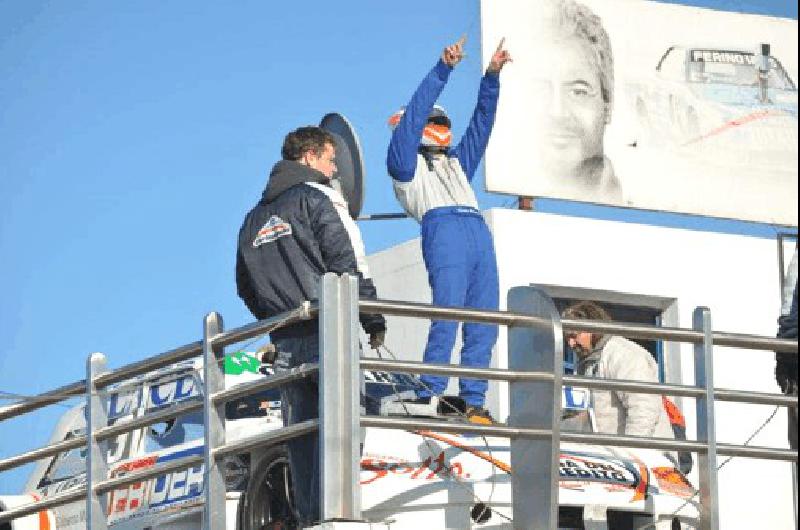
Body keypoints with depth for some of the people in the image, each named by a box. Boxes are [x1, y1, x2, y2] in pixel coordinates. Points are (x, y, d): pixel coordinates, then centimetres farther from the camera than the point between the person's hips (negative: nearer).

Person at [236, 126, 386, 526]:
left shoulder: (255, 218, 21)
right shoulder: (317, 197, -2)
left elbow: (245, 287, 23)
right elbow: (349, 263, -10)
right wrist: (374, 320, -6)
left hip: (286, 342, 7)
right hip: (328, 335, -7)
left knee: (301, 436, 6)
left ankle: (309, 518, 3)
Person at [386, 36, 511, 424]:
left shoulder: (456, 163, 35)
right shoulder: (406, 164, 17)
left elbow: (481, 123, 33)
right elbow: (415, 114, 7)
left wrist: (492, 77, 23)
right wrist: (443, 70, 2)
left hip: (479, 236, 7)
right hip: (443, 229, -7)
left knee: (483, 325, -3)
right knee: (447, 318, -18)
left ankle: (473, 403, -4)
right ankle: (428, 399, -19)